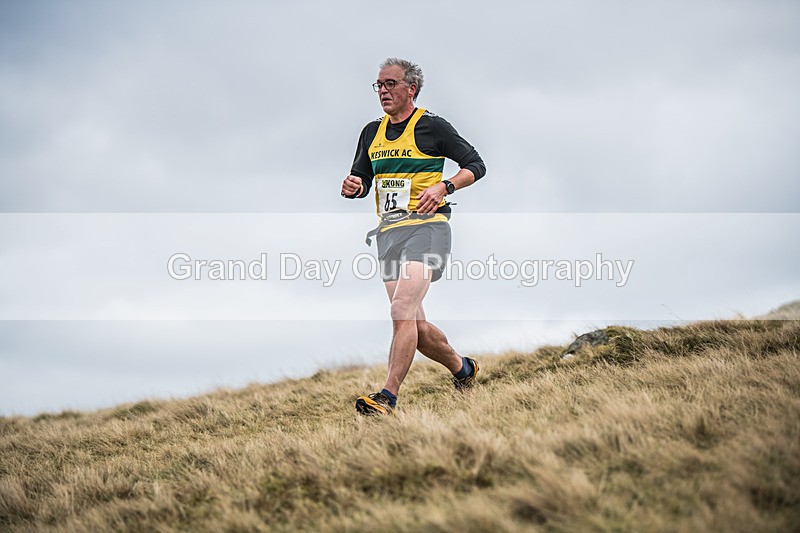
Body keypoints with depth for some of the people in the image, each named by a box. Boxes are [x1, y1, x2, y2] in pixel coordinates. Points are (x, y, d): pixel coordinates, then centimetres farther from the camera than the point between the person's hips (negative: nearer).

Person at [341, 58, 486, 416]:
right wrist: (353, 187, -3)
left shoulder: (432, 127, -2)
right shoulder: (372, 132, 15)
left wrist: (442, 188, -15)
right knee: (415, 324, 8)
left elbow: (476, 165, 1)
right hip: (389, 231, 7)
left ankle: (387, 398, -24)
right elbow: (362, 180, 22)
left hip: (426, 225, -7)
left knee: (402, 313, -21)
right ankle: (462, 369, 32)